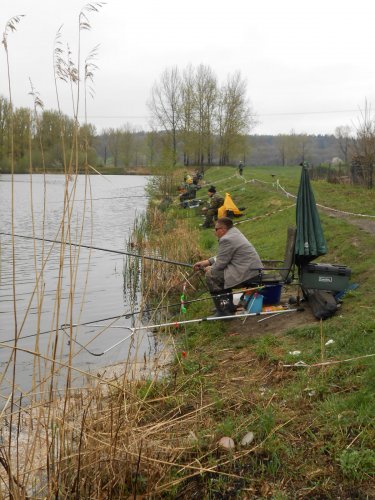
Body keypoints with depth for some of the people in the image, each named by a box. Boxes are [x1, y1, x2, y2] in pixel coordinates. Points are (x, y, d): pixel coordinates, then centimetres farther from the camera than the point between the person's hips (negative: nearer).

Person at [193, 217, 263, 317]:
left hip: (247, 275, -11)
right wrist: (206, 262, 19)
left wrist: (209, 269, 9)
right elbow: (223, 257, 24)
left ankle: (225, 311, -1)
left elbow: (220, 264, -11)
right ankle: (228, 307, 28)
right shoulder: (234, 233, 19)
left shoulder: (226, 239, -13)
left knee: (211, 275, -4)